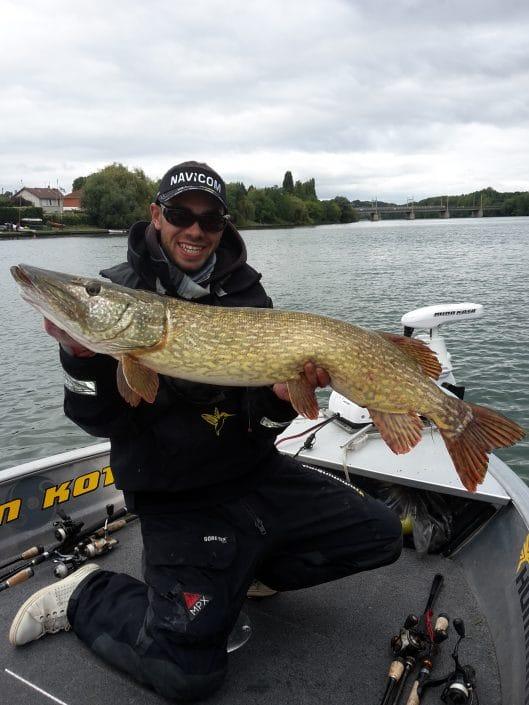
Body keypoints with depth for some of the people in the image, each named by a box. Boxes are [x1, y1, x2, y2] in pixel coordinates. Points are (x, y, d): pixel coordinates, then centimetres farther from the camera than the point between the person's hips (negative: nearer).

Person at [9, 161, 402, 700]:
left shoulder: (247, 294, 1)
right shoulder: (117, 291, -6)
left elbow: (260, 425, -2)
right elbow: (101, 420, -10)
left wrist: (281, 397, -25)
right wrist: (79, 356, -27)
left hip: (258, 474, 5)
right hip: (176, 499, -4)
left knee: (381, 535, 3)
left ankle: (252, 568, 20)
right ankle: (84, 597, 13)